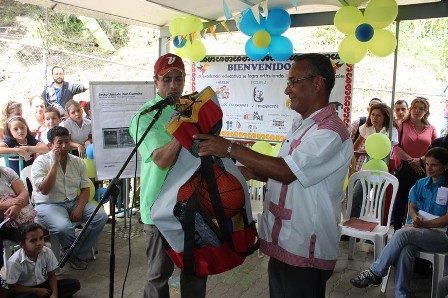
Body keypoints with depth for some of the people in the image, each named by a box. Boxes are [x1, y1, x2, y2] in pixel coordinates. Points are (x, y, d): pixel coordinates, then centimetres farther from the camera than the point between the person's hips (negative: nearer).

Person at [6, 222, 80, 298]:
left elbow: (51, 275, -4)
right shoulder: (14, 262, -23)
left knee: (75, 284, -13)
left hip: (43, 285, 4)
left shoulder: (47, 252, -15)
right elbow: (12, 287, -12)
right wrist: (36, 291, -16)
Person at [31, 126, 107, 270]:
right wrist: (55, 163, -21)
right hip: (49, 205, -5)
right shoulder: (41, 162, -7)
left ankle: (77, 255, -6)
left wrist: (79, 208, -14)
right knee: (64, 226, -35)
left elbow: (85, 188, 5)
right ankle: (75, 254, 0)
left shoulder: (78, 162, 6)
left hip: (74, 201, 5)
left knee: (101, 216, -19)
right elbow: (44, 190, -20)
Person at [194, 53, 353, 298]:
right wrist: (253, 173, 1)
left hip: (304, 251, -8)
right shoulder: (301, 124, 11)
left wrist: (230, 149, -24)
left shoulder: (331, 132, -20)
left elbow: (286, 170, -28)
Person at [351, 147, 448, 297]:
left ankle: (375, 272, -23)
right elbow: (412, 207, 15)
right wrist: (415, 217, -9)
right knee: (405, 250, -33)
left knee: (403, 233, -33)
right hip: (417, 230, 4)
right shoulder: (421, 183, 12)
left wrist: (423, 224, -17)